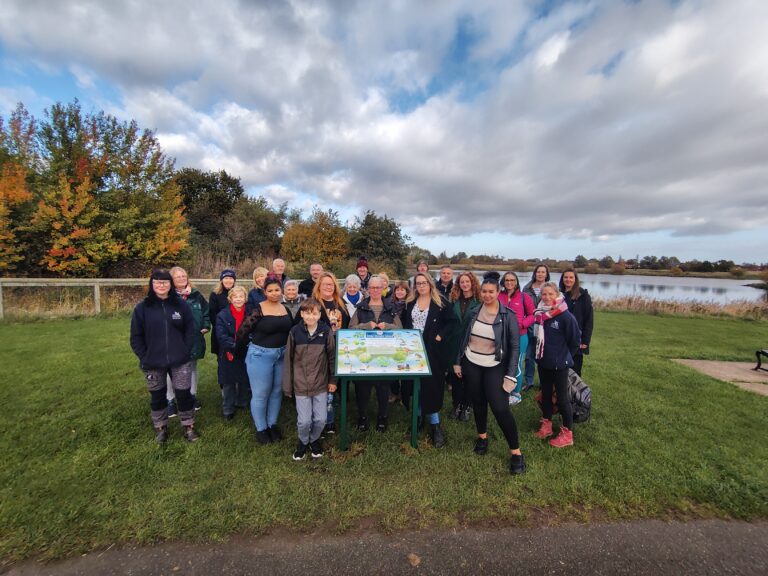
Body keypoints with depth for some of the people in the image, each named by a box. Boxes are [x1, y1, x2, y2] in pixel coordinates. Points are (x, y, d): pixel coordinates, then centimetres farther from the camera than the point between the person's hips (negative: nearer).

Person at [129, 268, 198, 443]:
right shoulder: (142, 308, -4)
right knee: (157, 397, 16)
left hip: (180, 361, 0)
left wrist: (185, 352, -6)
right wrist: (145, 357, -6)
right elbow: (136, 337, 0)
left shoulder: (181, 305, -3)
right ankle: (160, 427, 36)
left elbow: (190, 330, 1)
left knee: (184, 395, 7)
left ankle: (188, 426, 25)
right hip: (153, 364, 1)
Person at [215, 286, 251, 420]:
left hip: (246, 354, 2)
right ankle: (227, 409, 22)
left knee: (245, 381, 14)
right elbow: (221, 335, -11)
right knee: (228, 383, 8)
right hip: (228, 355, -2)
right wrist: (233, 346, -24)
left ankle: (243, 403, 35)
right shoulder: (222, 315, -4)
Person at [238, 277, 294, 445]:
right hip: (260, 355, -5)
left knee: (277, 392, 16)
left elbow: (292, 331, 13)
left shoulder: (286, 309, 4)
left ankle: (273, 424, 34)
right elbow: (242, 332, -12)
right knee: (260, 394, 6)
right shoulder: (258, 309, -12)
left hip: (282, 355, 5)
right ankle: (261, 429, 26)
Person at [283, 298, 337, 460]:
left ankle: (314, 440, 38)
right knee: (304, 421, 3)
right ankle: (303, 442, 35)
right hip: (301, 384, 0)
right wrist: (287, 385, 1)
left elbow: (332, 357, 0)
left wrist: (333, 380, 2)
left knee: (320, 419, 7)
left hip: (321, 383, 1)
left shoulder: (326, 331, -8)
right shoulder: (295, 331, -8)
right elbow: (288, 359, -1)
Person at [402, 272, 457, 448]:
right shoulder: (410, 302, 9)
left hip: (432, 349, -4)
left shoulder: (440, 302, -3)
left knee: (431, 384, -3)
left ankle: (435, 425, 6)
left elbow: (452, 321, -6)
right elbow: (404, 322, 17)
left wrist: (440, 336, -14)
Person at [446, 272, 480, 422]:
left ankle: (465, 407, 24)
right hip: (455, 344, 3)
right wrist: (447, 339, 2)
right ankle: (456, 405, 26)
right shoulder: (454, 300, 5)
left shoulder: (479, 301, -5)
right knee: (455, 375, 9)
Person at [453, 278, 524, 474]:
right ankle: (482, 437, 39)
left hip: (495, 367, -3)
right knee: (478, 402, 15)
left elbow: (515, 347, -9)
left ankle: (516, 452, 13)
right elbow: (464, 338, 8)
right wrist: (457, 362, 9)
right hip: (471, 364, 4)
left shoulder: (508, 316, -11)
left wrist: (511, 375, -13)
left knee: (500, 408, -6)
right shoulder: (474, 312, -1)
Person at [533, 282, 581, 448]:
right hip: (543, 362, 6)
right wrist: (539, 352, 9)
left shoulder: (566, 316, -19)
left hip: (559, 364, -6)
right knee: (545, 394, 17)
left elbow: (575, 339, -10)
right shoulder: (539, 314, -2)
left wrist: (565, 356, -1)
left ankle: (567, 434, 21)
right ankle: (546, 424, 34)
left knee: (562, 397, 6)